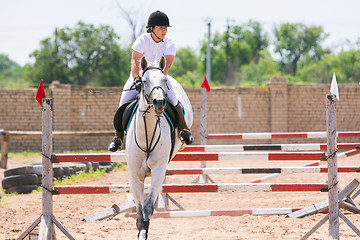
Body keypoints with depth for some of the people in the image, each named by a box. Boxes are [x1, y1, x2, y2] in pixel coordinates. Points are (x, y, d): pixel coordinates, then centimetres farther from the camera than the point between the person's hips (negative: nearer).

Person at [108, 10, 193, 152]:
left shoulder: (169, 44, -11)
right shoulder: (142, 40, -15)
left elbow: (167, 65, -22)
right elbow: (135, 62, -23)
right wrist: (137, 79, -39)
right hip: (139, 76, 0)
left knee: (173, 102, -21)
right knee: (123, 105, -13)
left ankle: (184, 130, 2)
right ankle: (118, 137, 4)